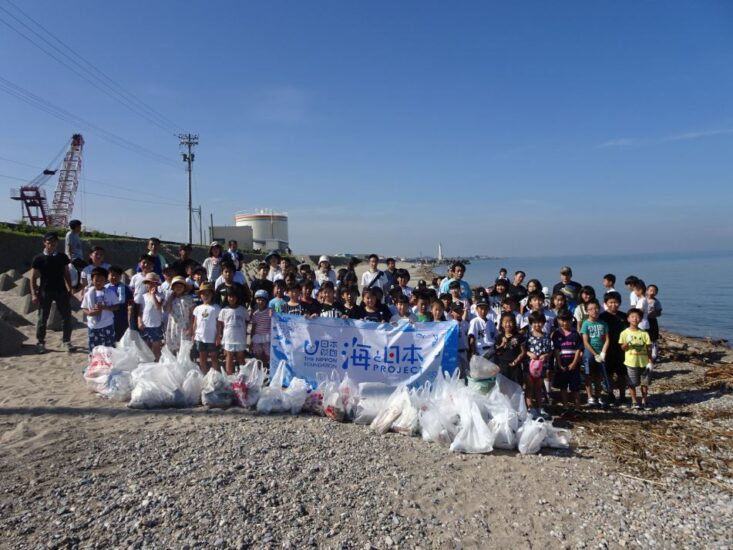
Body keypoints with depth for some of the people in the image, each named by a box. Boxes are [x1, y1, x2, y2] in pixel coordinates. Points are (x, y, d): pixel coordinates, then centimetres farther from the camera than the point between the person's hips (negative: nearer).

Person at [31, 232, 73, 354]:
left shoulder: (62, 257, 4)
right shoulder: (38, 259, -4)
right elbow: (33, 277, -2)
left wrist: (69, 289, 5)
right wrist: (34, 294, -8)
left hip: (61, 290, 2)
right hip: (45, 292, -2)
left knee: (66, 316, 1)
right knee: (42, 318, 6)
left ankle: (66, 341, 13)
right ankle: (40, 342, 19)